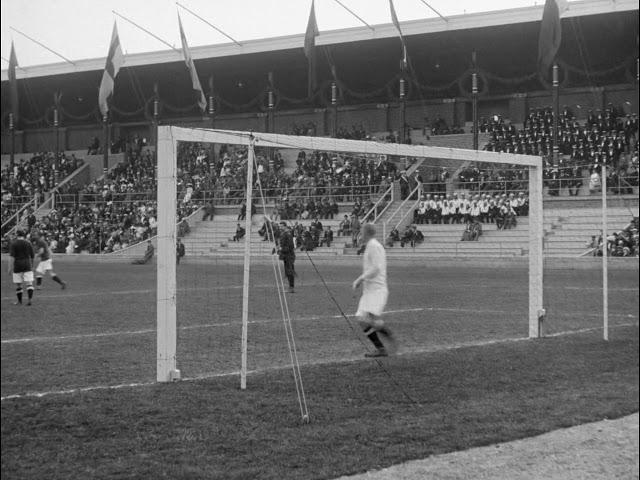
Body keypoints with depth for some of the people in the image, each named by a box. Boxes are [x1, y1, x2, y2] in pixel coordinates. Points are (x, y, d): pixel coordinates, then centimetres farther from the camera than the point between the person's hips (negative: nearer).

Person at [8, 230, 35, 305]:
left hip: (17, 266, -1)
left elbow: (11, 256, -12)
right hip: (27, 266, 1)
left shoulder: (13, 244, -2)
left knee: (18, 284, 10)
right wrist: (32, 266, 27)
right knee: (29, 283, -2)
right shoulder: (28, 244, 6)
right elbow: (32, 257, 13)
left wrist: (10, 267, -12)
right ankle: (29, 299, -19)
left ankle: (19, 301, 18)